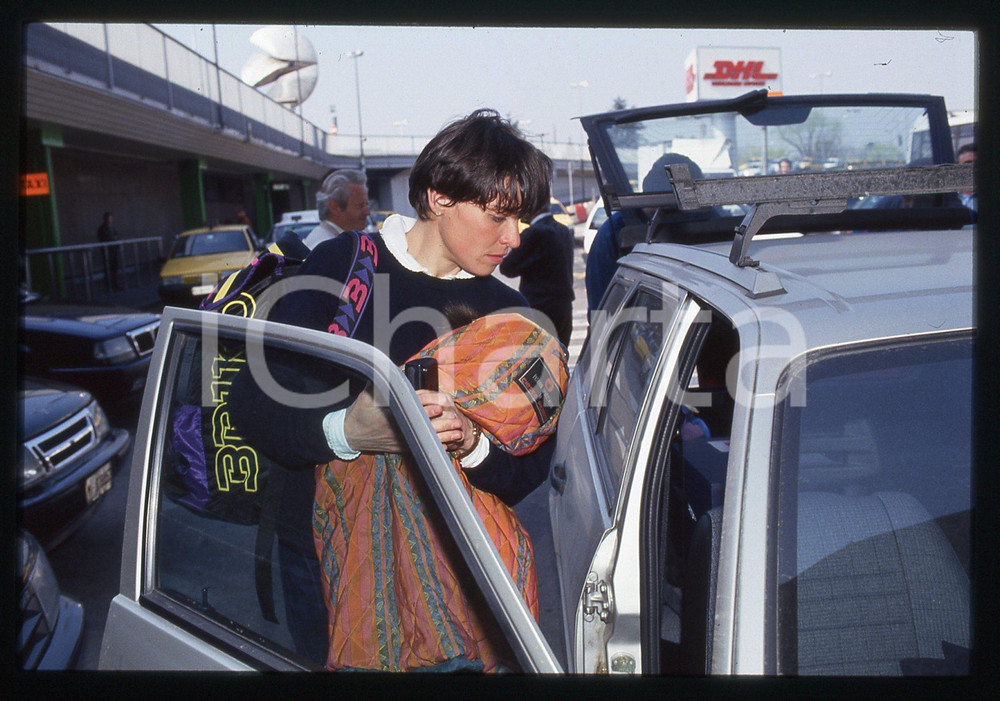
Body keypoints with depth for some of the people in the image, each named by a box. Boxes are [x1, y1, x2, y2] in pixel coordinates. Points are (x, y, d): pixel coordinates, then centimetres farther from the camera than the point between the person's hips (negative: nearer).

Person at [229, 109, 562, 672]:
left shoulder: (509, 312, 4)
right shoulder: (342, 265, -3)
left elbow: (531, 471, -2)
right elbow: (254, 405, -9)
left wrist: (473, 444, -23)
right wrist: (345, 430, -27)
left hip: (450, 554, 1)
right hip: (324, 540, -1)